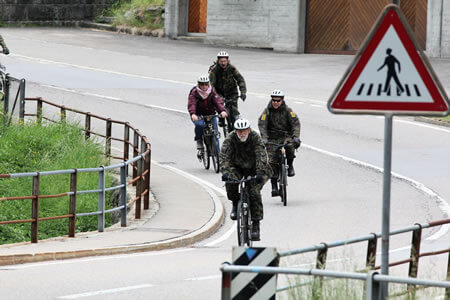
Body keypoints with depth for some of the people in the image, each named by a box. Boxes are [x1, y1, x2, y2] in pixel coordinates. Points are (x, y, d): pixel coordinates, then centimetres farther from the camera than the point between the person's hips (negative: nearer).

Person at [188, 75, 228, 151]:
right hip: (198, 116, -2)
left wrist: (222, 111, -42)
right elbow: (191, 104, -26)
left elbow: (218, 102, -21)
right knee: (200, 124, -36)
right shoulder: (194, 93, -11)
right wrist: (193, 114, -46)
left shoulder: (212, 93, -6)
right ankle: (199, 140, -8)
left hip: (210, 115, 2)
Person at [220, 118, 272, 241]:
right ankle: (235, 204, -5)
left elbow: (261, 156, -31)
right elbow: (223, 156, -25)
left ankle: (256, 225, -11)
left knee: (254, 192, -19)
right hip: (237, 168, 1)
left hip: (253, 169, -1)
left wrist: (260, 174, -46)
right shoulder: (230, 139, -17)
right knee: (230, 180, -31)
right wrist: (225, 172, -42)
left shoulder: (255, 138, -21)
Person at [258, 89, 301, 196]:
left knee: (290, 145, -35)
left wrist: (296, 137, -31)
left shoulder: (288, 110, -6)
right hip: (273, 139, 1)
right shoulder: (267, 111, -5)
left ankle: (290, 166, -8)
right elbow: (262, 124, -15)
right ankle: (274, 186, -2)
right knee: (272, 162, -11)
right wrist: (264, 139, -30)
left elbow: (296, 123, -15)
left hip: (286, 136, -1)